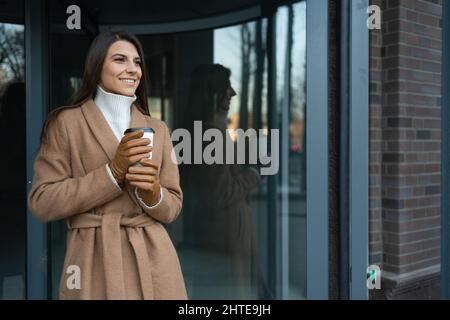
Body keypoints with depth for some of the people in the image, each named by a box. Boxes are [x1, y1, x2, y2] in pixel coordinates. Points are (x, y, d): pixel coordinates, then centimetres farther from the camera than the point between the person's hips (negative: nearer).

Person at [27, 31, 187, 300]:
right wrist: (113, 172, -16)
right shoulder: (66, 122, -2)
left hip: (153, 259, 3)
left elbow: (173, 206, 7)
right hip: (94, 261, -3)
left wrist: (152, 193, -16)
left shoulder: (157, 129, 8)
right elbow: (42, 203, -8)